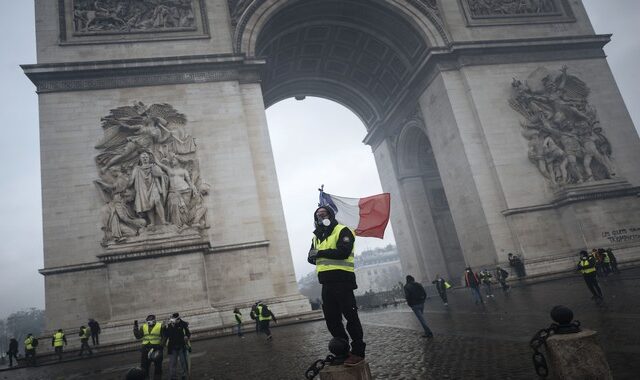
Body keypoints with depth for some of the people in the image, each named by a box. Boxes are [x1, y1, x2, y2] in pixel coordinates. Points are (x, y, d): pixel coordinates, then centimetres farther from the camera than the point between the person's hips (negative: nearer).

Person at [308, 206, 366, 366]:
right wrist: (314, 258, -6)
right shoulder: (316, 237, 19)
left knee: (350, 316, -3)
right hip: (327, 283, 8)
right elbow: (311, 258, 17)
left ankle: (358, 352, 6)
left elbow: (343, 252, -19)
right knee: (331, 318, 10)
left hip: (342, 280, -8)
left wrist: (320, 253, -16)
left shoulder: (342, 231, -5)